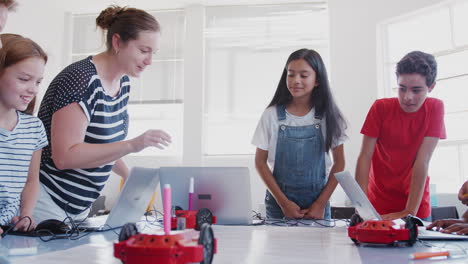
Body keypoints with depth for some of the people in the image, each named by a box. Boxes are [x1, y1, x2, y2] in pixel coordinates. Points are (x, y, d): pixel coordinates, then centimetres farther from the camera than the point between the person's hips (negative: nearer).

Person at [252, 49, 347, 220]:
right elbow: (260, 162, -3)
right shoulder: (272, 115, -6)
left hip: (317, 202, 0)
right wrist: (283, 202, -9)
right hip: (279, 202, 0)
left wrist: (321, 203, -7)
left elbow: (339, 162, 1)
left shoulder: (328, 116, -4)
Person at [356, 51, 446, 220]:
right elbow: (365, 157, -12)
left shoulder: (435, 108, -9)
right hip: (378, 205, 0)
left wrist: (410, 211, -21)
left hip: (416, 207, 0)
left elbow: (423, 160, -15)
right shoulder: (381, 108, -8)